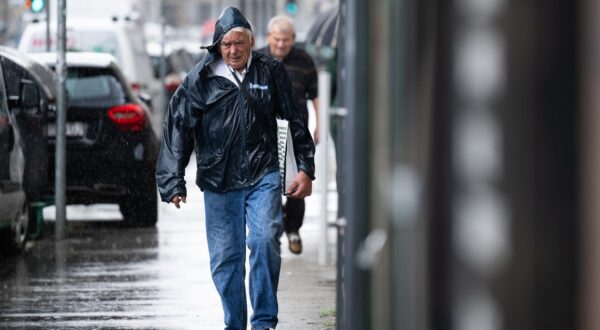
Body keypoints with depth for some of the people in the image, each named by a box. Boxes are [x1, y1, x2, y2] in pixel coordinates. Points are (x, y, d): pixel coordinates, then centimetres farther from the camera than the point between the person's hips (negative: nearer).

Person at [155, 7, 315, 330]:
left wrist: (305, 169, 10)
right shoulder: (200, 79, 0)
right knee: (225, 257, 3)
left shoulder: (270, 72, 5)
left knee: (265, 240, -17)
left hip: (263, 175, -1)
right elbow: (178, 129, 0)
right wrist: (173, 183, -5)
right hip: (218, 181, 1)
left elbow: (295, 121, 13)